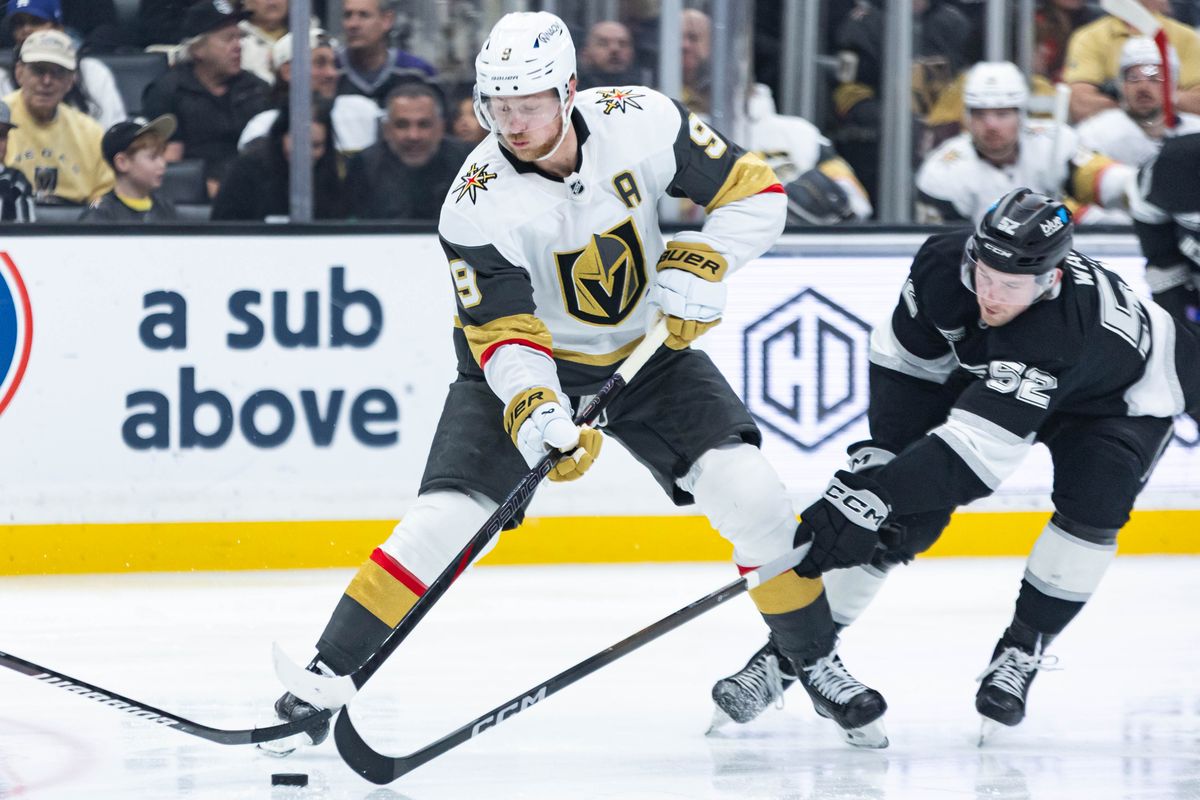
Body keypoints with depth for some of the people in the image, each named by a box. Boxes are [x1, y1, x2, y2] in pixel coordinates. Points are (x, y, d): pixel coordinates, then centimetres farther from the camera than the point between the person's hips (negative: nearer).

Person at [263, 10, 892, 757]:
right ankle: (326, 676, -9)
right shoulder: (479, 204, -25)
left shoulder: (640, 123, -20)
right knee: (447, 514, -17)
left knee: (749, 492, -13)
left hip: (650, 346, 2)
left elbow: (755, 193, -9)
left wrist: (699, 265, -23)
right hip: (531, 362, -2)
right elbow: (503, 337, -26)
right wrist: (535, 414, -43)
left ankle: (819, 664, 6)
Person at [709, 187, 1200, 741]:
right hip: (987, 375, 4)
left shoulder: (1058, 326, -46)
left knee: (1092, 502, -31)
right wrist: (881, 452, -19)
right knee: (905, 513, -9)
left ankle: (1024, 646, -11)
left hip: (1123, 396, -4)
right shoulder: (943, 265, -30)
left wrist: (876, 494, -54)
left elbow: (979, 448, -49)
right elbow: (905, 360, -10)